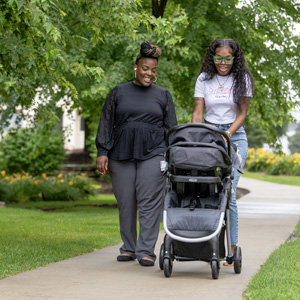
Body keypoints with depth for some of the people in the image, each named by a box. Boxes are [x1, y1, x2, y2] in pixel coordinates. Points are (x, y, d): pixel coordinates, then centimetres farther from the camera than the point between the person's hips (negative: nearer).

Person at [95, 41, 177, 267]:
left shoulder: (163, 96, 12)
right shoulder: (118, 93, 11)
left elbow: (171, 128, 12)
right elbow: (106, 123, 9)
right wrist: (102, 152, 0)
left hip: (153, 155, -1)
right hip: (122, 154, 1)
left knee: (149, 203, -8)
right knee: (125, 203, 3)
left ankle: (146, 251, -7)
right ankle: (128, 248, 15)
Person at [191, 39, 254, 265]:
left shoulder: (242, 79, 4)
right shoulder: (204, 79, 7)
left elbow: (242, 114, 2)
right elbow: (198, 112, 3)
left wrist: (228, 134, -13)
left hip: (234, 137, -2)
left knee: (228, 193, -13)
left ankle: (232, 247, -9)